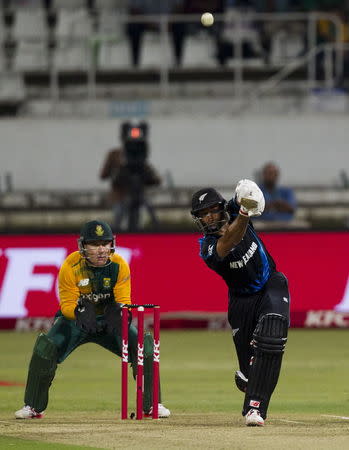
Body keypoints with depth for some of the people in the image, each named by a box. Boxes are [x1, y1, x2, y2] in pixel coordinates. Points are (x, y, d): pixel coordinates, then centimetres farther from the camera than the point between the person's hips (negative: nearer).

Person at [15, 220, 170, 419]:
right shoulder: (71, 266, -21)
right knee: (45, 348, -25)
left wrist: (118, 312, -41)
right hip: (75, 320, -1)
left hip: (109, 320, 2)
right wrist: (79, 312, -41)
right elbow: (67, 304, -18)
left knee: (144, 344, -18)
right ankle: (33, 407, -10)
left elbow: (124, 301, -16)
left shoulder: (119, 265, -16)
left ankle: (151, 404, -2)